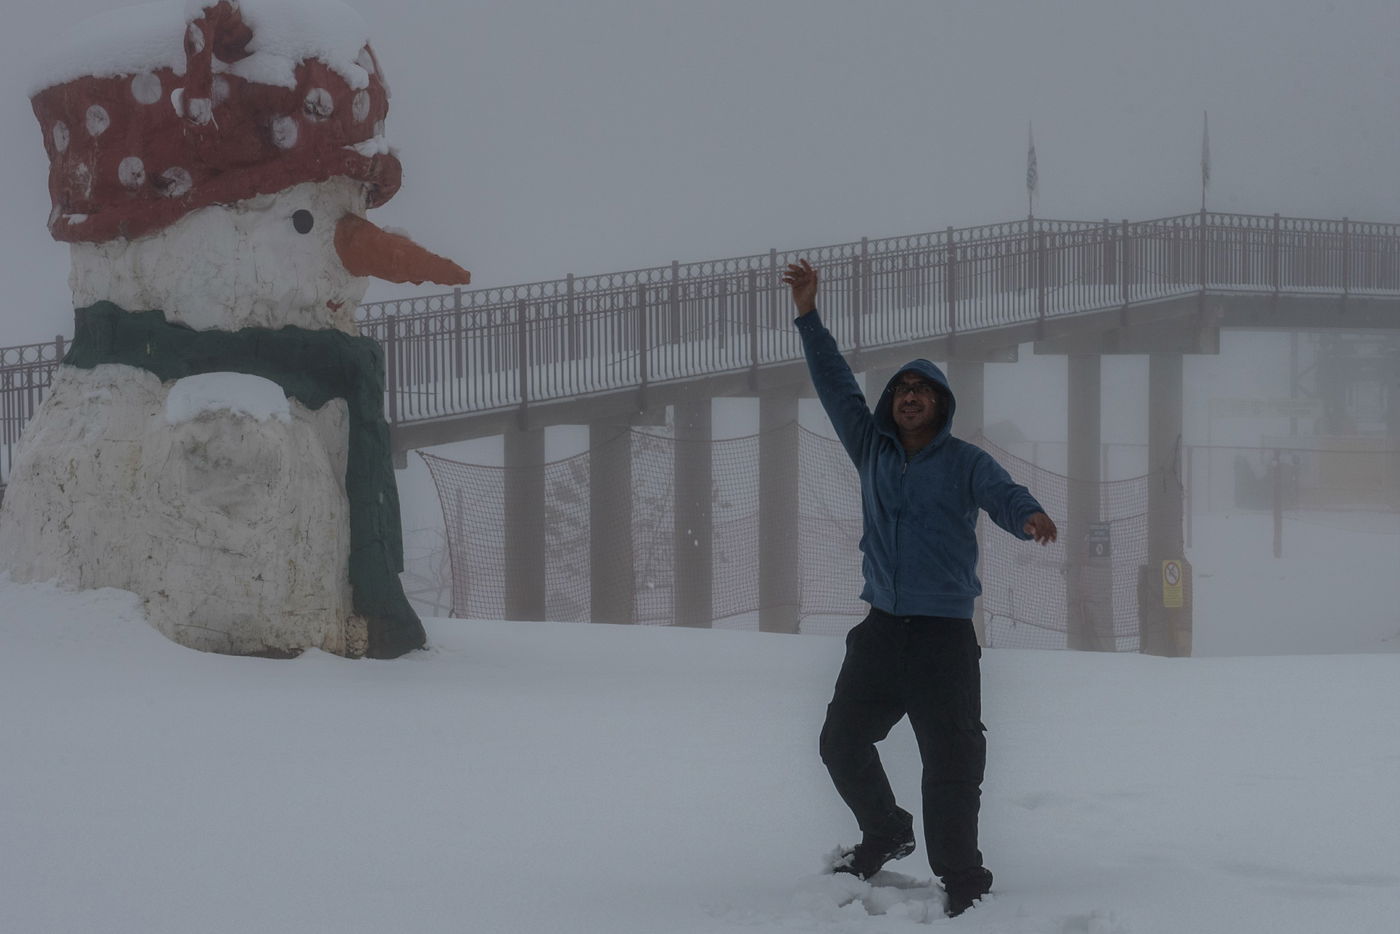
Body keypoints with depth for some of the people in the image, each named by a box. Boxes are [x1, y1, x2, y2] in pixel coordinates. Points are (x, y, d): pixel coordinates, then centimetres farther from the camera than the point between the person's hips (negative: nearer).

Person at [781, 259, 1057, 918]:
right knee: (842, 741, 15)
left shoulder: (964, 462, -2)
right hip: (881, 628, 5)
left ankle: (962, 882, -2)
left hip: (944, 635, -5)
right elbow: (836, 387, 12)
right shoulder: (873, 450, 10)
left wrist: (1030, 516, -42)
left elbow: (1002, 494, -19)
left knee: (951, 761, -8)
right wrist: (808, 318, 8)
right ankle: (885, 835, 38)